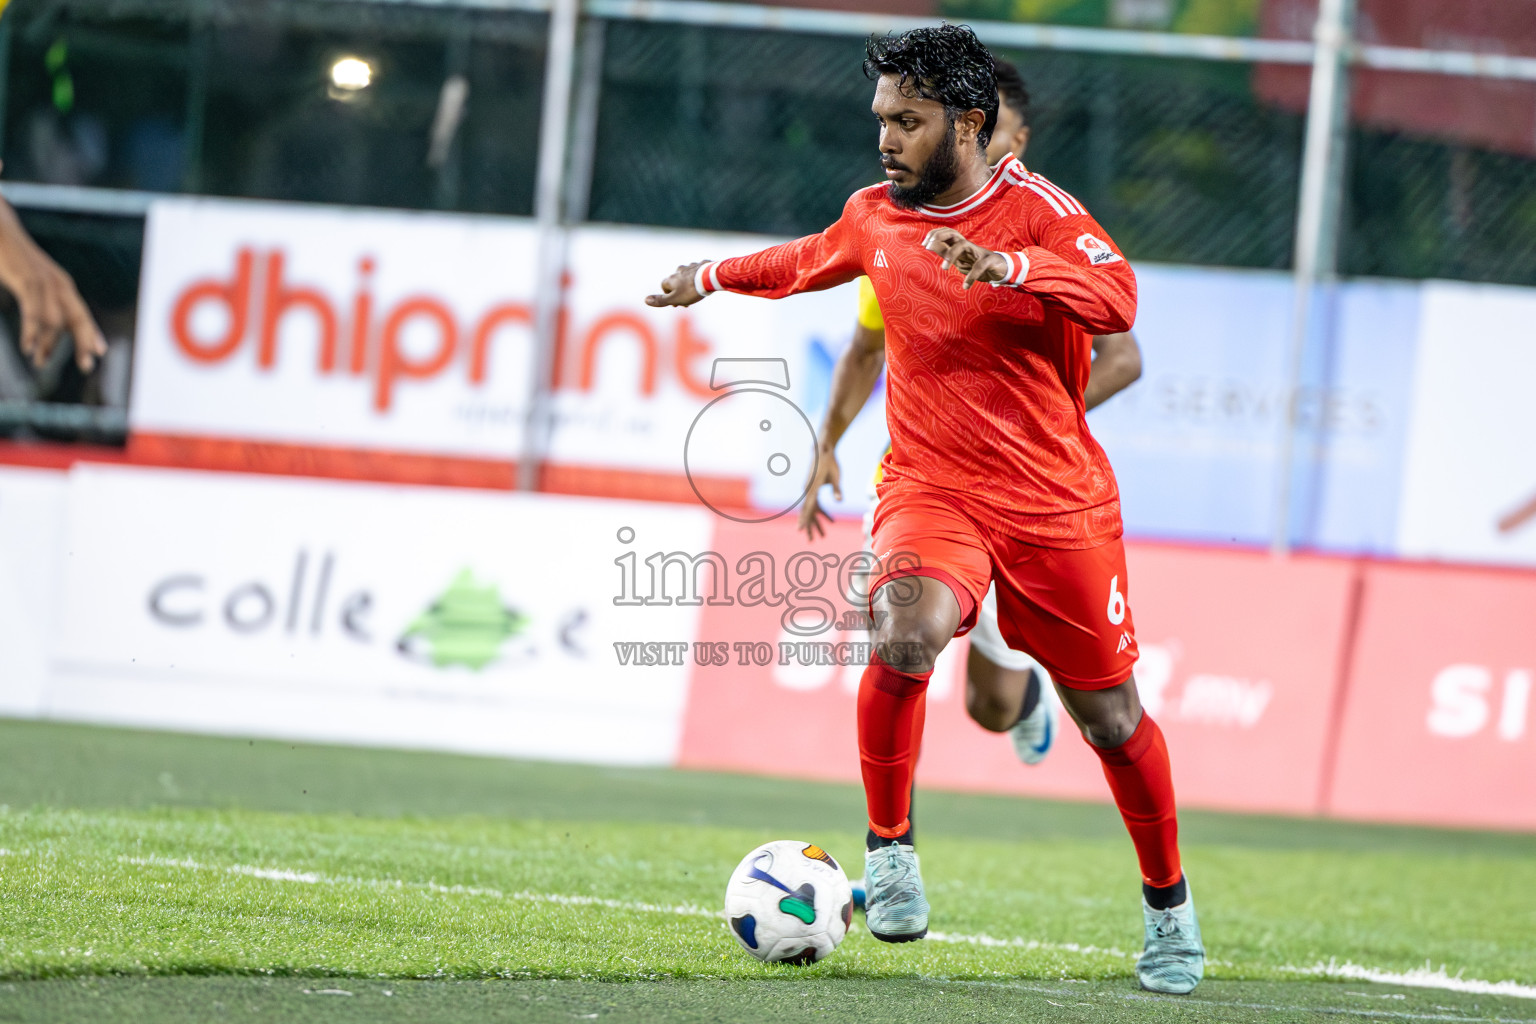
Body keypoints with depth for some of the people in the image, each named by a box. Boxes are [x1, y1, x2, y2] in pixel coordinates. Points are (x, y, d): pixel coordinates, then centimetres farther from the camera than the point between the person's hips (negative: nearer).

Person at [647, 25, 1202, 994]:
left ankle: (1168, 902, 29)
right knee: (907, 634, -30)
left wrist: (1005, 267, -44)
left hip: (1057, 501, -2)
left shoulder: (1033, 207, -12)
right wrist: (714, 276, 42)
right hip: (931, 488, 2)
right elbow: (814, 259, 30)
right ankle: (889, 848, -15)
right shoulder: (876, 215, 5)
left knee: (1110, 716, 6)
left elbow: (1117, 296, -31)